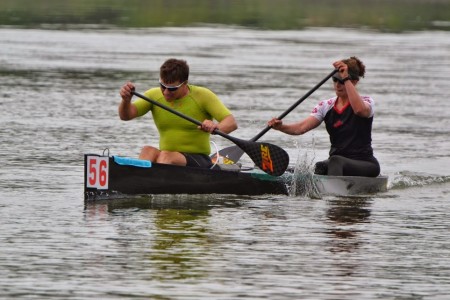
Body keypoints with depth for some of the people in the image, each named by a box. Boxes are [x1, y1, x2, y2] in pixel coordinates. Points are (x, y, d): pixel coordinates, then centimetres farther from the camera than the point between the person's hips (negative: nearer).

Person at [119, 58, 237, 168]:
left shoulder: (202, 96, -3)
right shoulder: (154, 95, 6)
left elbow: (232, 123, -11)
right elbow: (125, 116, -3)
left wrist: (216, 127, -34)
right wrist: (126, 99, -26)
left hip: (198, 160, -3)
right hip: (165, 157, 3)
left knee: (166, 156, -34)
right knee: (148, 151, -30)